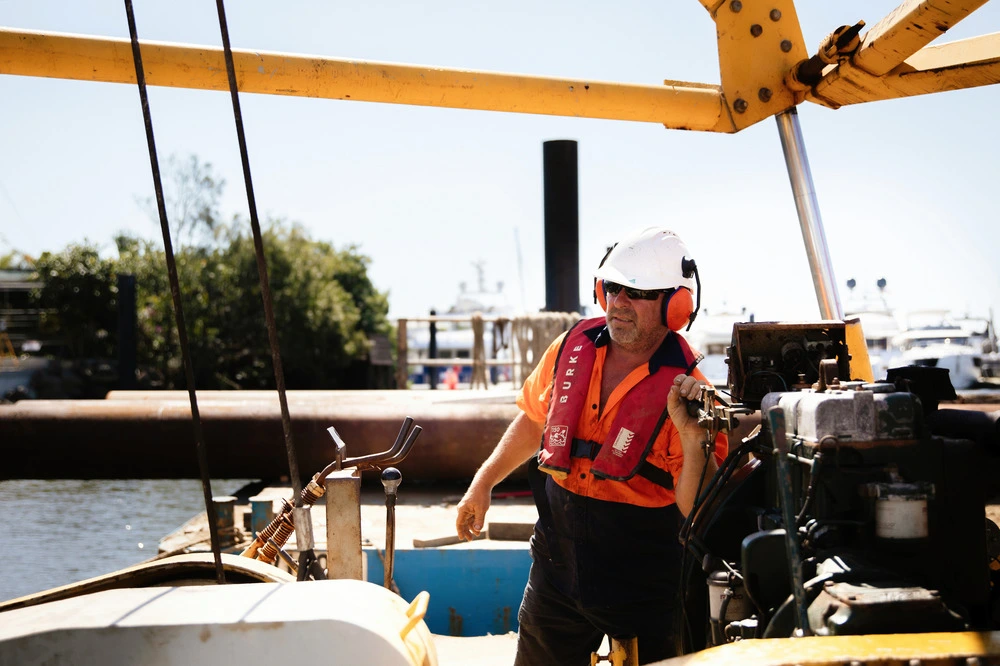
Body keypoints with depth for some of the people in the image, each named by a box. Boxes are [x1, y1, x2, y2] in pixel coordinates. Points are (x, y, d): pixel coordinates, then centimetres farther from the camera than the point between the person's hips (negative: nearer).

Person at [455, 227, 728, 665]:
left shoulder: (684, 390, -16)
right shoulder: (572, 348, -1)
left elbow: (696, 510, -20)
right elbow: (535, 420, 17)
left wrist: (692, 436, -34)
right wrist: (483, 482, 17)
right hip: (557, 564, 5)